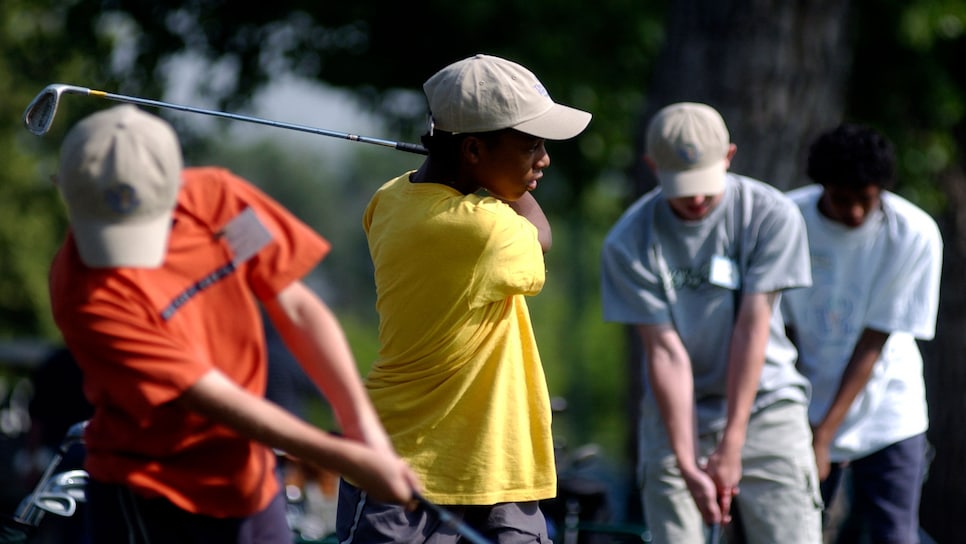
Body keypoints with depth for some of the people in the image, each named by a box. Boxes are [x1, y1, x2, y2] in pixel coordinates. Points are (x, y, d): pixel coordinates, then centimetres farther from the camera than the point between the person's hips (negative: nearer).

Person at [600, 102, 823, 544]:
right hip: (675, 415, 0)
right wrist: (688, 466, -17)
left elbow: (752, 329, -12)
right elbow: (665, 352, -12)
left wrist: (730, 447, -14)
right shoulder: (628, 243, -9)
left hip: (764, 405, 0)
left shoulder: (770, 214, -10)